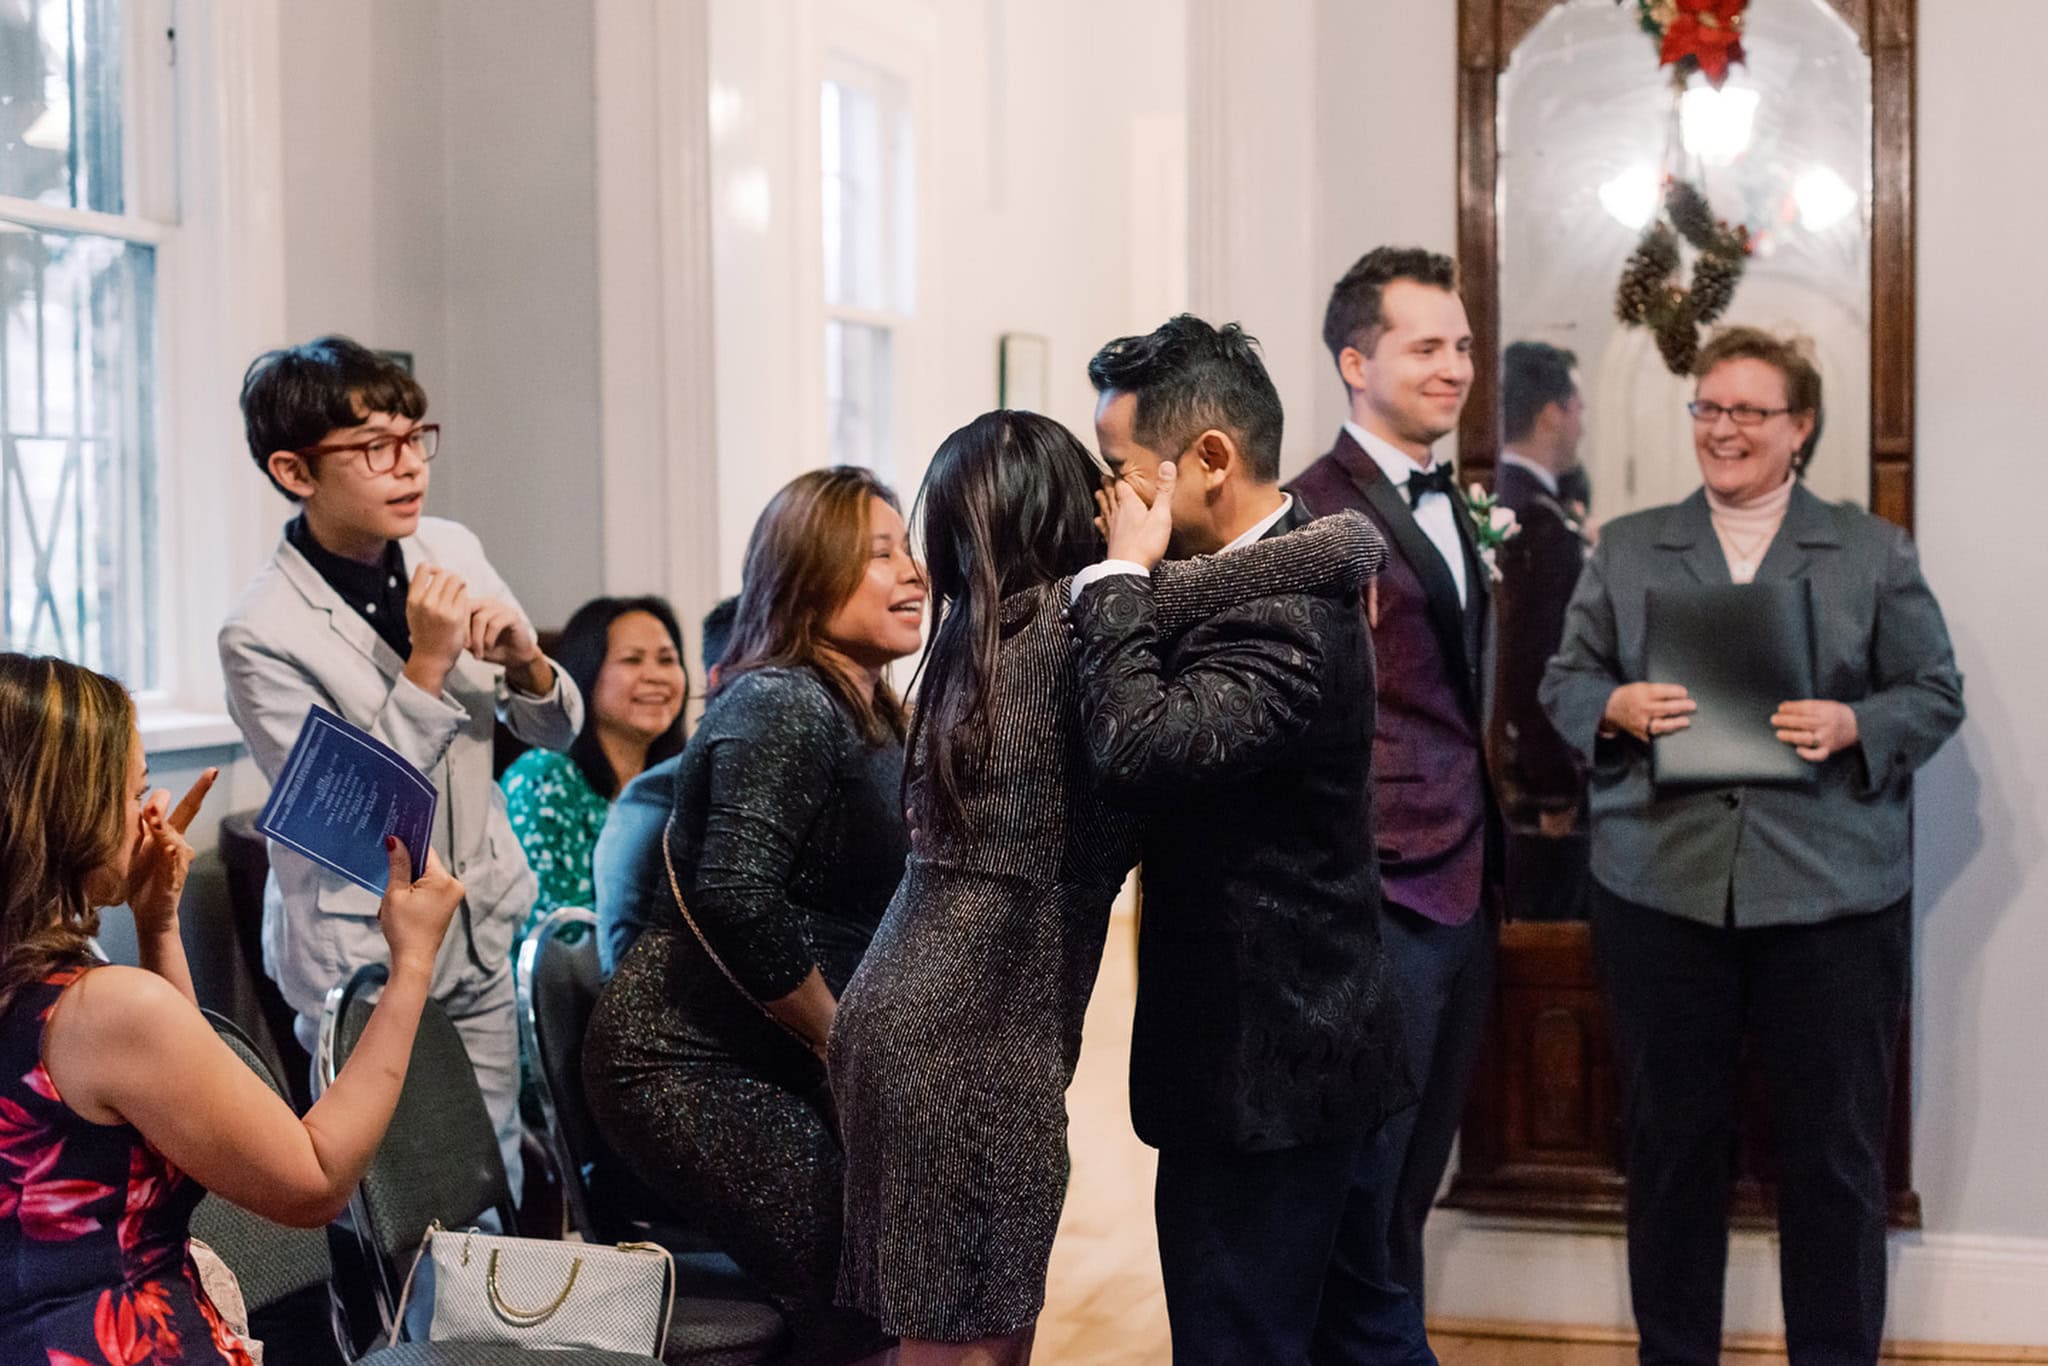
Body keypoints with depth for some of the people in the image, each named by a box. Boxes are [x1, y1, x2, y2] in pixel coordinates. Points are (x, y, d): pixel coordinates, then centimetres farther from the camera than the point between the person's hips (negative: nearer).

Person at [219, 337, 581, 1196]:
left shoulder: (453, 551, -1)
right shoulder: (261, 634, -19)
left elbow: (556, 732, 7)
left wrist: (526, 663, -16)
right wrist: (428, 665, -26)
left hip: (477, 939, 6)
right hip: (361, 957, -5)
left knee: (494, 1191, 16)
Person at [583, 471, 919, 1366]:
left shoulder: (870, 718, 13)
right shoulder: (781, 706, -16)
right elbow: (739, 899, -27)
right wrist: (839, 1038, -15)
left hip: (781, 1061, 9)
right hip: (689, 1067, -9)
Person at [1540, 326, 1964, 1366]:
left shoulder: (1874, 553, 6)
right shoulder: (1627, 548, 10)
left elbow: (1936, 694, 5)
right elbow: (1564, 683, 10)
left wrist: (1856, 725, -14)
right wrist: (1618, 709, -11)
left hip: (1830, 895, -1)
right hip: (1661, 885, 1)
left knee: (1835, 1151, 5)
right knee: (1670, 1138, 10)